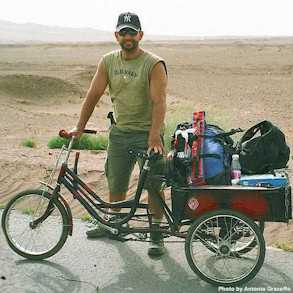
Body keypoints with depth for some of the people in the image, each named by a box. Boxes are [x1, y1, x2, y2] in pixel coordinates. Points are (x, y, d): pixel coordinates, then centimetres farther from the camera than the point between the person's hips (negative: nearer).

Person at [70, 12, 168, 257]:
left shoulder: (154, 64, -12)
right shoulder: (108, 62, 3)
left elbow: (159, 101, -21)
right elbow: (94, 94, 5)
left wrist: (154, 135, -32)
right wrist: (80, 127, 2)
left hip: (147, 133, -5)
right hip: (120, 132, 5)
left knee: (154, 186, 0)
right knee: (115, 182, 16)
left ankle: (157, 233, 15)